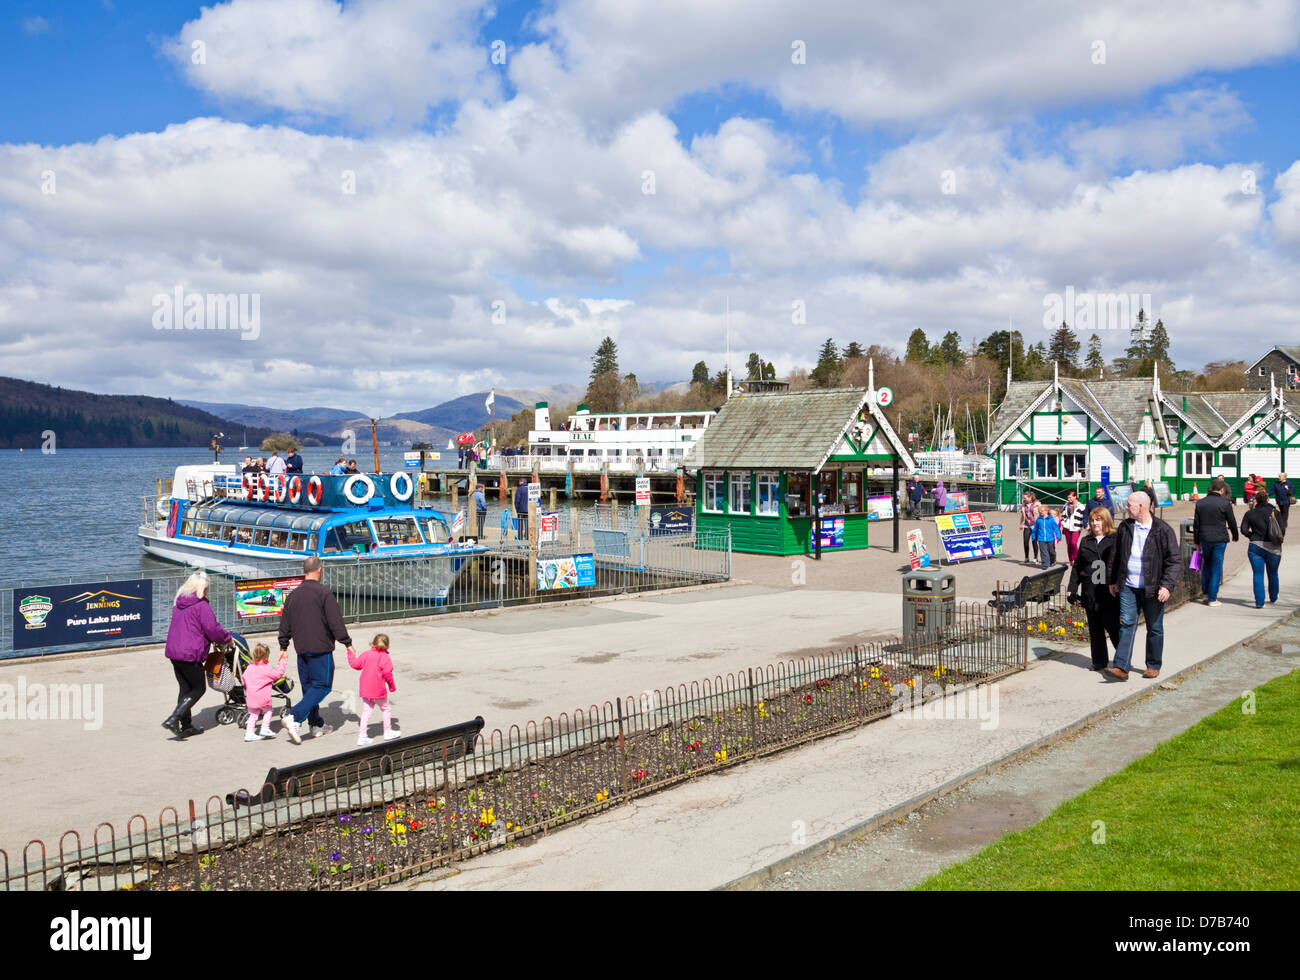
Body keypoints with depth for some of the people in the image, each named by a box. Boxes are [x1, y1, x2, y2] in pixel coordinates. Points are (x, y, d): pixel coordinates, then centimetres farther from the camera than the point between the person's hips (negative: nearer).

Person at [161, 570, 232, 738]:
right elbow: (212, 629, -15)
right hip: (190, 655, -8)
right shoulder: (201, 605, -12)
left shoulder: (178, 603, 13)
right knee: (198, 689, 3)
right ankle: (173, 719, -9)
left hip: (173, 651, 8)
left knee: (185, 689, 16)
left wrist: (211, 639, 25)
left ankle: (186, 726, 19)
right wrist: (227, 639, 4)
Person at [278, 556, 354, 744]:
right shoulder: (324, 592, -11)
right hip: (321, 650, -7)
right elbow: (336, 621, -13)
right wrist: (347, 643, -5)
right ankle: (294, 717, -15)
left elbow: (285, 624, 15)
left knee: (309, 687, 14)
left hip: (302, 650, 7)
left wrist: (283, 647, 25)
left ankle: (317, 725, 20)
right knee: (322, 686, -1)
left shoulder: (293, 594, 9)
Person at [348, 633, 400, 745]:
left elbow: (355, 664, 12)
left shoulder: (366, 654, 3)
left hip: (365, 690, 5)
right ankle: (388, 732, 26)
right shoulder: (385, 657, -12)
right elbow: (387, 673, -18)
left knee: (366, 711, 8)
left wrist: (351, 654, 28)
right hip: (379, 691, -5)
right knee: (385, 709, 14)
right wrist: (392, 686, -5)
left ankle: (362, 736, 5)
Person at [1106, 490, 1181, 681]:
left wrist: (1167, 585, -16)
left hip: (1152, 588, -3)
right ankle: (1121, 667, -7)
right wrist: (1114, 581, 16)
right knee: (1127, 625, -3)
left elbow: (1174, 560, -7)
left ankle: (1153, 666, 24)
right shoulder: (1125, 527, 7)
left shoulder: (1163, 531, -7)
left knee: (1155, 628, 9)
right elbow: (1116, 556, 17)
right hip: (1128, 587, 3)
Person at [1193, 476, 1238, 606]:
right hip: (1219, 539, -3)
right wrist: (1235, 536, 18)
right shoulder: (1225, 503, -8)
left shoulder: (1200, 503, 4)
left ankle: (1206, 593, 22)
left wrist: (1196, 541, 16)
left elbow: (1196, 524, 7)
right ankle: (1212, 598, 3)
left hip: (1204, 539, 4)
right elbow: (1232, 522, 0)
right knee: (1216, 567, 2)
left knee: (1206, 565, 19)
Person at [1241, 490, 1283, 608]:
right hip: (1273, 548, 1)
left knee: (1258, 575, 1)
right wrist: (1278, 541, 13)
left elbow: (1244, 530, -6)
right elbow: (1282, 529, -4)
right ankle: (1273, 597, 38)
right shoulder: (1274, 512, -2)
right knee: (1273, 574, 19)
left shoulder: (1250, 513, -1)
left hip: (1256, 546, -1)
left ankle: (1259, 602, -6)